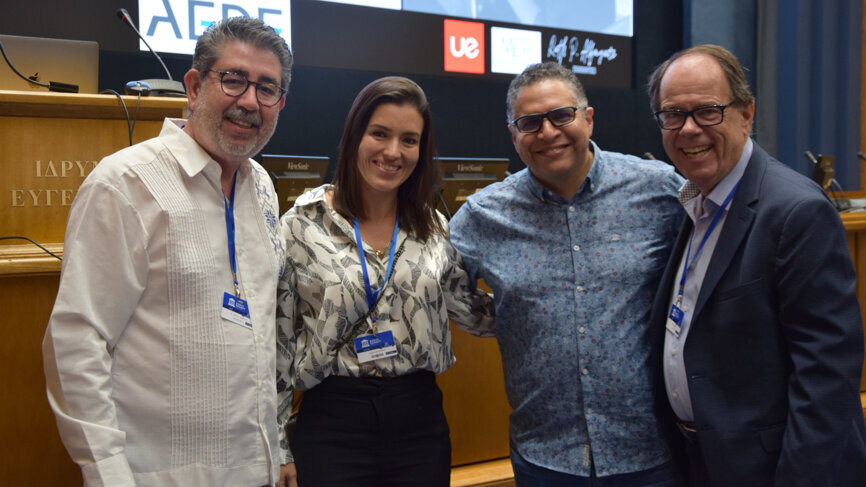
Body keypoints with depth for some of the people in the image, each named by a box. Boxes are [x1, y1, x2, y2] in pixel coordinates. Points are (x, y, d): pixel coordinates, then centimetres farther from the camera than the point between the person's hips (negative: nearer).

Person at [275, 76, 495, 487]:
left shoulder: (434, 226, 4)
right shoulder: (301, 226, -6)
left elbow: (472, 310, 11)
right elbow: (277, 340, -2)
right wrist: (278, 447, -1)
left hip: (420, 418, 3)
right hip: (332, 422, -3)